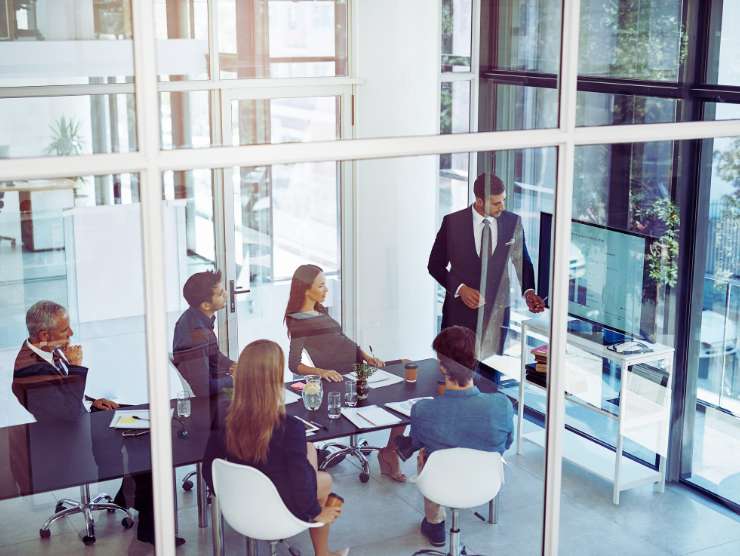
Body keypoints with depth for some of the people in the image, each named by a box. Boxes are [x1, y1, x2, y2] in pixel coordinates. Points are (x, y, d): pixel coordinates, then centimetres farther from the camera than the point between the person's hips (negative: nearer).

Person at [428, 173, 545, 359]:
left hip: (497, 311, 1)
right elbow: (435, 265, -1)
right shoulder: (452, 222, -8)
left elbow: (522, 261, 9)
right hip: (461, 308, -1)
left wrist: (528, 292, -8)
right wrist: (460, 288, -14)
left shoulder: (513, 222, -2)